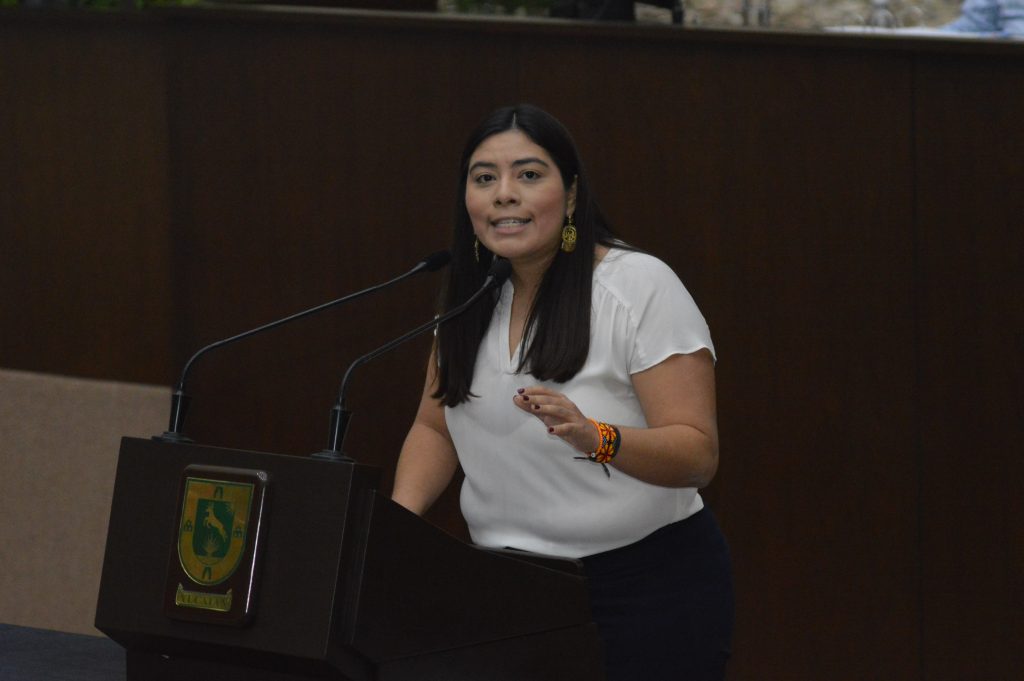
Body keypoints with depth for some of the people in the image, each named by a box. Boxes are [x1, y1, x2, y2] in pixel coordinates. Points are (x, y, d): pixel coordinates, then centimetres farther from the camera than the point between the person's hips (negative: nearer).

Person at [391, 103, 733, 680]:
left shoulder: (641, 286, -13)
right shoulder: (470, 296, 6)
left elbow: (698, 454, -18)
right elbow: (435, 429, 14)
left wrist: (595, 438, -36)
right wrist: (398, 519, -5)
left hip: (645, 585, -5)